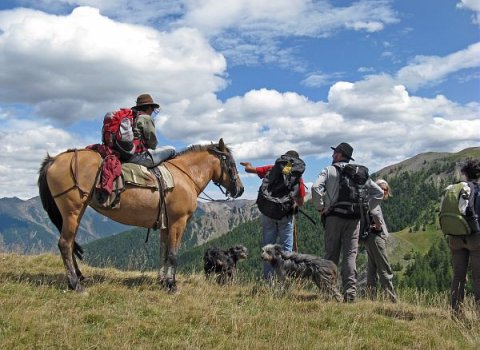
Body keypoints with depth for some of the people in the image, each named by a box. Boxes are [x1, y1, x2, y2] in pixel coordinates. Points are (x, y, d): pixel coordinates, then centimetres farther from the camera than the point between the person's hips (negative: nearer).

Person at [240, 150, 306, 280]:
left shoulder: (271, 170, 7)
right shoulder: (298, 177, 6)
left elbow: (250, 169, 7)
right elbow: (301, 202, 7)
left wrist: (248, 166, 31)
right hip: (286, 215, -1)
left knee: (268, 245, 8)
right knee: (286, 247, 4)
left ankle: (268, 278, 7)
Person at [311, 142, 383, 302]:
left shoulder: (329, 170, 3)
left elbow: (316, 188, -14)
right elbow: (378, 192, 11)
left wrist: (320, 207, -5)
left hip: (334, 216, -2)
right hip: (354, 218, 2)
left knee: (331, 254, 3)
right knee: (350, 254, 1)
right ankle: (350, 292, -5)